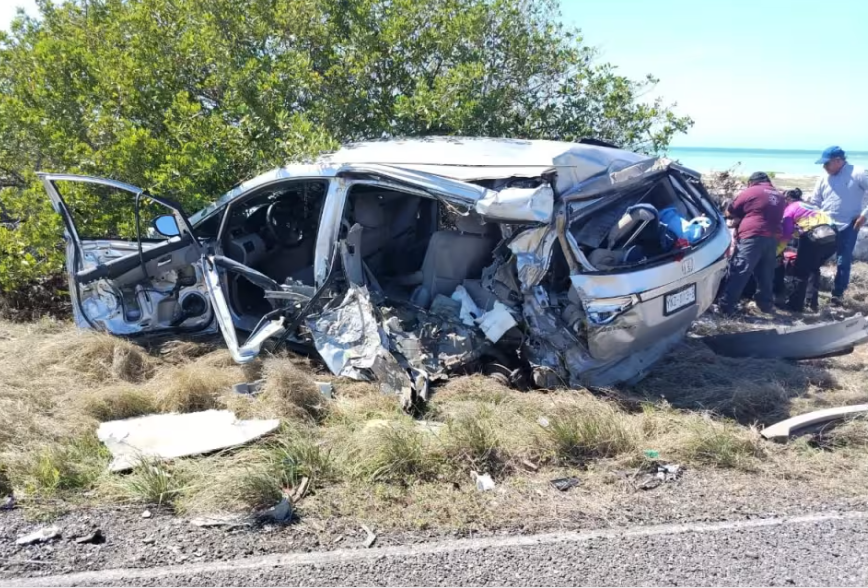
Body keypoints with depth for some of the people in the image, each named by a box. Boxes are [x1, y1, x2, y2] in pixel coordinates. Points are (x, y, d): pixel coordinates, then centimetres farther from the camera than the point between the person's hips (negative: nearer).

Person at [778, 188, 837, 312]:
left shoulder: (790, 208, 10)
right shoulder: (808, 206, 32)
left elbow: (786, 235, 2)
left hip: (815, 237, -7)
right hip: (833, 237, 7)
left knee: (800, 271, 10)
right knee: (813, 268, 26)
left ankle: (795, 305, 14)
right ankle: (813, 302, 24)